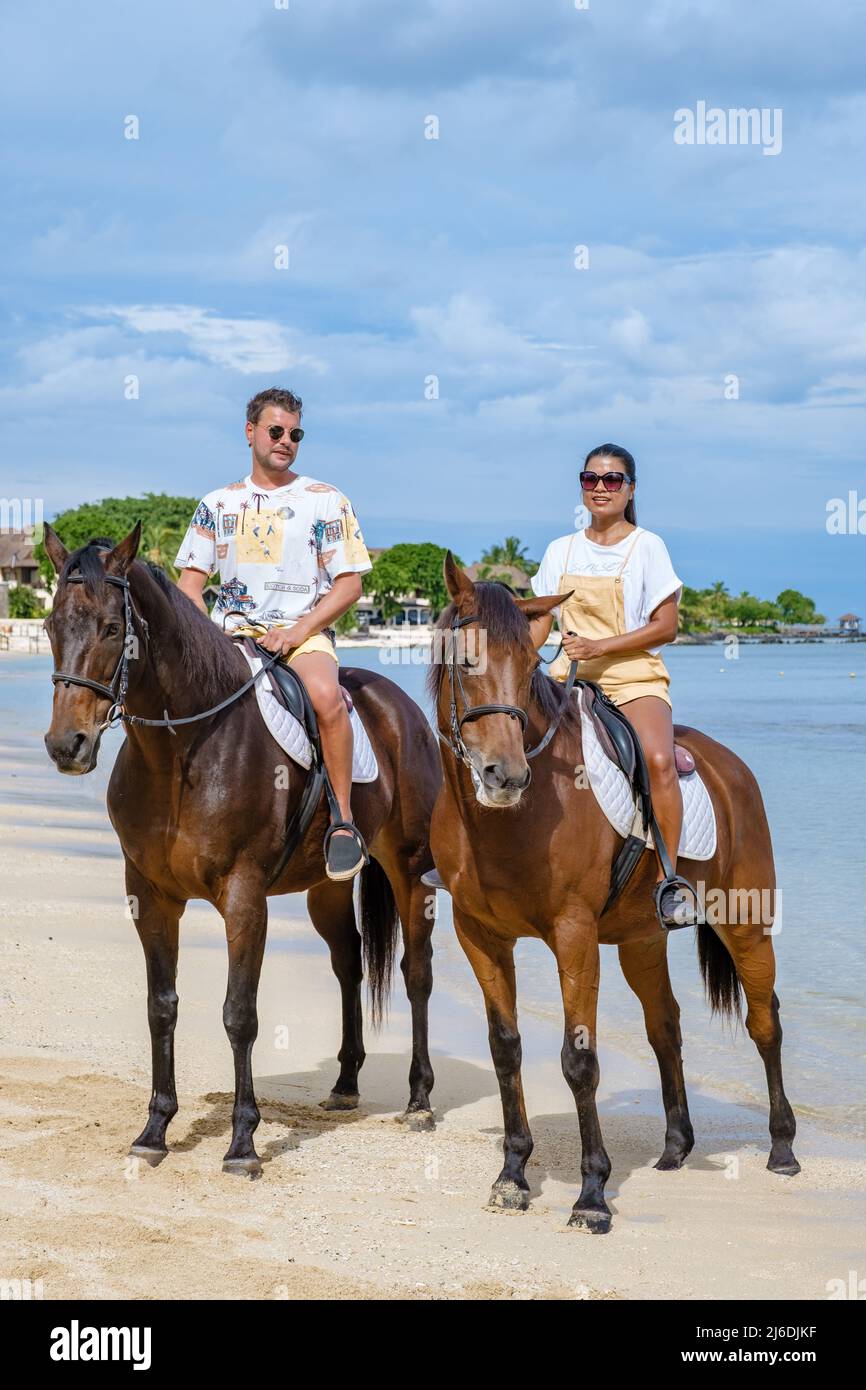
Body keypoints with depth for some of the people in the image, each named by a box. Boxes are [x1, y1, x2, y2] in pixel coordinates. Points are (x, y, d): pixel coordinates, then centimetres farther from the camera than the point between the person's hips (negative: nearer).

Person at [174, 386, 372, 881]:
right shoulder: (219, 504, 15)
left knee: (325, 693, -36)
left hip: (304, 632, -3)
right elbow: (190, 581, 13)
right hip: (230, 633, 3)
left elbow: (350, 583, 1)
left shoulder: (326, 501, 7)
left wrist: (297, 631, -13)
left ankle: (344, 823, -26)